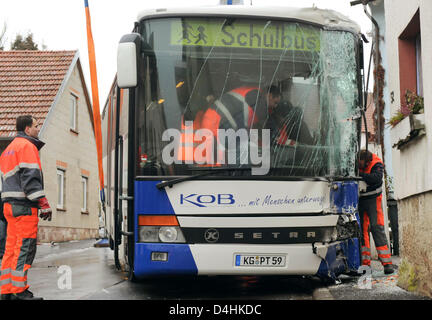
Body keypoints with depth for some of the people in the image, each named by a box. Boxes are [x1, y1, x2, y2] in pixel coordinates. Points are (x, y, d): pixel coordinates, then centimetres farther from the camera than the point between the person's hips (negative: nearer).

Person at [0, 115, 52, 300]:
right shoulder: (27, 146, -6)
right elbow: (30, 177, -16)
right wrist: (44, 204, -19)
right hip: (24, 205, -9)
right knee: (25, 248, -8)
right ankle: (19, 291, -9)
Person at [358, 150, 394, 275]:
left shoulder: (377, 164, -16)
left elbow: (377, 177, -35)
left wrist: (360, 175, -40)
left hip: (372, 199, -4)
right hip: (358, 200, 4)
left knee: (377, 229, -11)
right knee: (361, 230, 3)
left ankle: (387, 263, -10)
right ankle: (365, 262, 10)